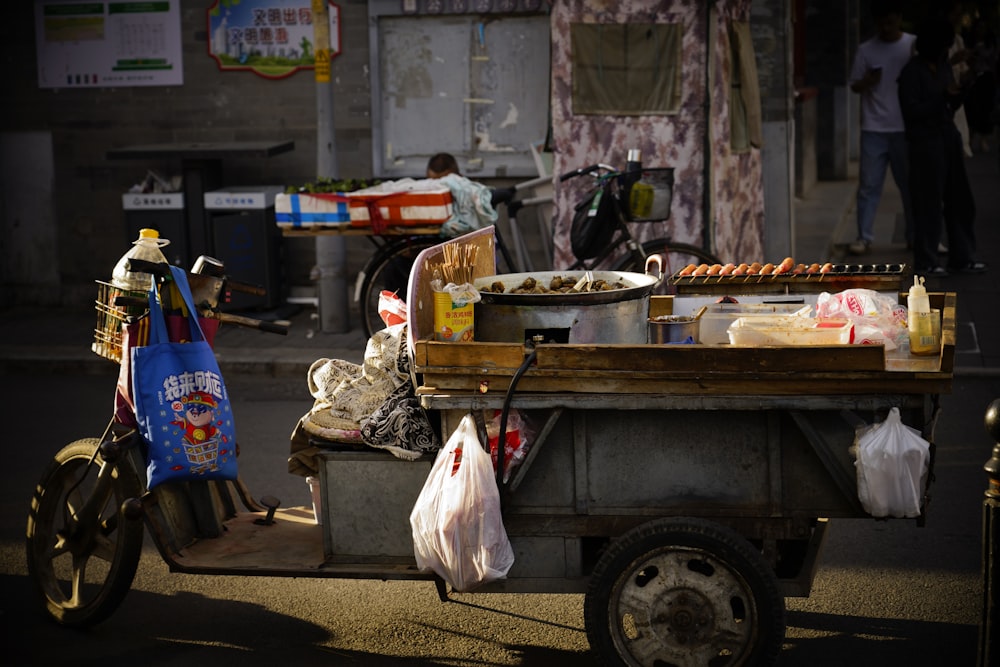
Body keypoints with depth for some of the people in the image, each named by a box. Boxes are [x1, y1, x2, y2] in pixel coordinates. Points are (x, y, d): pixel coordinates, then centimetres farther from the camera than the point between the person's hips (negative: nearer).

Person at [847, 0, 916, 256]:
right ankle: (864, 237, 3)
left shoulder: (914, 45, 1)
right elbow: (855, 86, 7)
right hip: (874, 129, 0)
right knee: (869, 184, -1)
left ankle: (915, 236, 18)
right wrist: (867, 81, -14)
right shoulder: (866, 50, 5)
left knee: (911, 184, 8)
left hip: (906, 128, 0)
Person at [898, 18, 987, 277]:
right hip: (925, 141, -8)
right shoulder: (912, 72, -9)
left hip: (948, 137, 8)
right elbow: (911, 110, -15)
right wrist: (942, 98, -18)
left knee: (959, 199, 10)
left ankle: (962, 257, 18)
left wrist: (958, 95, -4)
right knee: (928, 202, -4)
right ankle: (925, 262, 3)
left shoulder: (944, 67, 13)